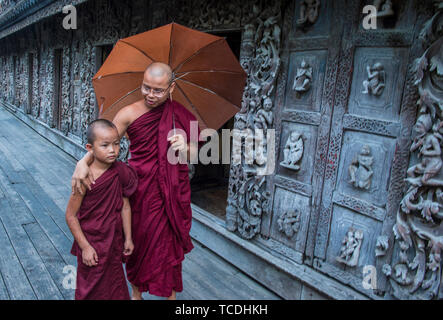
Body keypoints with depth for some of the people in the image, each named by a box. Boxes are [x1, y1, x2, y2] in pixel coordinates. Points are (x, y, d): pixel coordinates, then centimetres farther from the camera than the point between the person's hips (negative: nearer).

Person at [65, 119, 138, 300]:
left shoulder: (120, 172, -8)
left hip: (114, 241, 4)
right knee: (92, 289, 15)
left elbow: (125, 206, 0)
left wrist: (128, 238, 4)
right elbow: (71, 216, -16)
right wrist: (85, 247, -14)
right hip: (92, 243, -4)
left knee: (115, 284, 22)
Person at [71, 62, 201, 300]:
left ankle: (171, 294, 36)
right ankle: (136, 292, 40)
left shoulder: (181, 115, -1)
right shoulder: (129, 114, -7)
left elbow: (194, 153, 3)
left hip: (174, 194, 1)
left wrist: (184, 148, -19)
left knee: (171, 245, 13)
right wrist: (83, 162, -28)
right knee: (139, 244, 13)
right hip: (142, 191, -1)